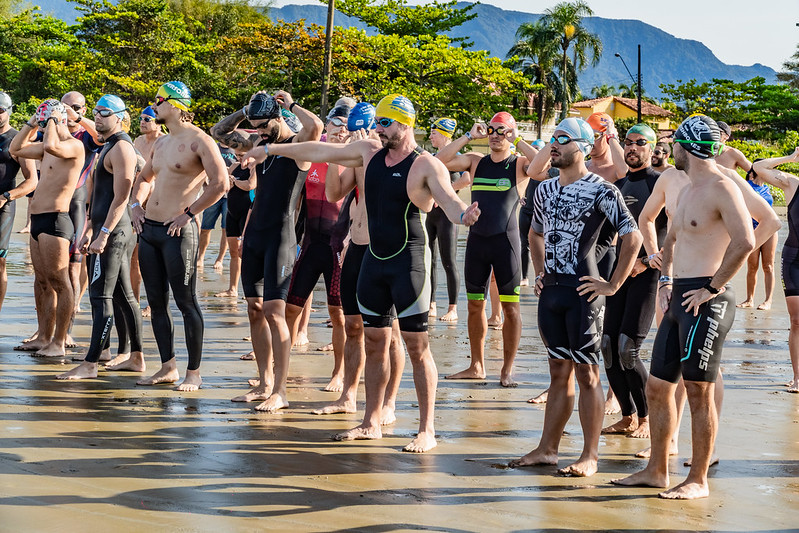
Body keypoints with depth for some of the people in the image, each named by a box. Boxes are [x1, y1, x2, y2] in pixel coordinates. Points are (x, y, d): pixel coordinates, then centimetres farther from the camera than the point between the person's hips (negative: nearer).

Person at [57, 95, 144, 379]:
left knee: (101, 297, -10)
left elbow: (121, 197, -19)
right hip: (107, 229, 10)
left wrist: (103, 235, -23)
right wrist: (90, 230, 23)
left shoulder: (121, 147, -12)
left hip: (113, 232, -10)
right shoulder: (108, 147, 20)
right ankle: (136, 358, 17)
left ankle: (89, 365, -10)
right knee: (123, 296, 12)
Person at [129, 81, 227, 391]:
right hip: (148, 229, 9)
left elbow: (220, 183, -20)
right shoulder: (161, 143, 16)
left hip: (177, 232, -9)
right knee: (156, 302, 10)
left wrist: (188, 213, -17)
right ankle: (168, 367, 19)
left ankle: (193, 373, 2)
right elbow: (144, 178, 32)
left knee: (186, 303, -4)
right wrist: (136, 204, 14)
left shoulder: (199, 141, -10)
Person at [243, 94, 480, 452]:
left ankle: (427, 429, 0)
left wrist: (463, 214, -50)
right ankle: (372, 422, 21)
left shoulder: (426, 165, -11)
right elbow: (320, 152, 17)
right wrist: (271, 149, 24)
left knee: (417, 346, -5)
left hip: (409, 262, -7)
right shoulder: (370, 152, 8)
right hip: (374, 260, 7)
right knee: (374, 342, 11)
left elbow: (449, 200, -26)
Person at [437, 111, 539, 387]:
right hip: (476, 239, 4)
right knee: (475, 304, 9)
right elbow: (441, 161, -3)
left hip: (506, 240, -4)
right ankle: (476, 366, 19)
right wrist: (469, 136, -6)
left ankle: (507, 369, 5)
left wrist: (517, 140, -15)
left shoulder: (519, 164, -1)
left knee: (510, 307, -2)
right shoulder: (475, 161, 9)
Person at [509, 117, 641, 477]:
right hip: (551, 291, 7)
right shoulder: (545, 190, 13)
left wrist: (612, 285, -14)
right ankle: (547, 449, 17)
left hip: (582, 292, -7)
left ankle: (590, 456, 4)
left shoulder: (600, 191, -10)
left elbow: (633, 237, -15)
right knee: (559, 372, 13)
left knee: (586, 373, -2)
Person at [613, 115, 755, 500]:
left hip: (705, 301, -10)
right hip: (679, 299, 10)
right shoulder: (688, 190, 19)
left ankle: (698, 481, 4)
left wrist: (711, 287, -19)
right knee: (657, 387, 11)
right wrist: (666, 280, 20)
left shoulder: (721, 187, -12)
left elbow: (745, 241, -24)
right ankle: (656, 470, 21)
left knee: (698, 392, -4)